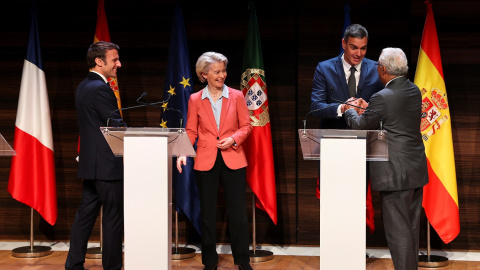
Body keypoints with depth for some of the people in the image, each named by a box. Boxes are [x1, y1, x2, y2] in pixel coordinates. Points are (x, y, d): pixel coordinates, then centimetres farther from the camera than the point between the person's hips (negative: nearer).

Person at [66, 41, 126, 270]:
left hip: (90, 163, 10)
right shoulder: (100, 89, -17)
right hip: (107, 164, -9)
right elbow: (117, 126, -19)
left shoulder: (83, 87, 14)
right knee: (113, 217, -1)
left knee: (86, 213, 12)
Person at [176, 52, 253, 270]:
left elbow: (246, 126, 5)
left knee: (238, 212, 1)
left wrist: (233, 139, -13)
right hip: (205, 161, 0)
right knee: (207, 213, 8)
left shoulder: (236, 96, 2)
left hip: (233, 160, 0)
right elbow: (191, 131, 2)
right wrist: (183, 153, -12)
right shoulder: (195, 99, 2)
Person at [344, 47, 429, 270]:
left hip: (396, 174, -8)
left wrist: (350, 112, 13)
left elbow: (362, 127, -7)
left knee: (398, 230, -1)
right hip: (417, 171, 8)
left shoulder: (382, 98, -19)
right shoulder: (414, 91, 6)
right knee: (412, 228, 17)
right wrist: (367, 108, 23)